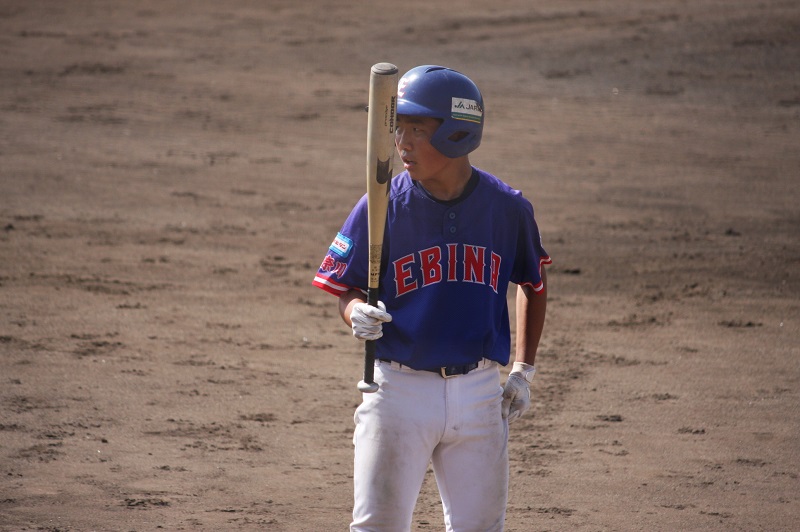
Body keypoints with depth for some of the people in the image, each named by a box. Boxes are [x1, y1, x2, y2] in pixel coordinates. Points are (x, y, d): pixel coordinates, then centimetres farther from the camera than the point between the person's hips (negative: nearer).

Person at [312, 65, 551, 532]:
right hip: (399, 391, -2)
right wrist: (359, 314, -21)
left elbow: (534, 284, 15)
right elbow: (346, 288, 2)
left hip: (480, 393, 2)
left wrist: (524, 371, 11)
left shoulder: (508, 208, -1)